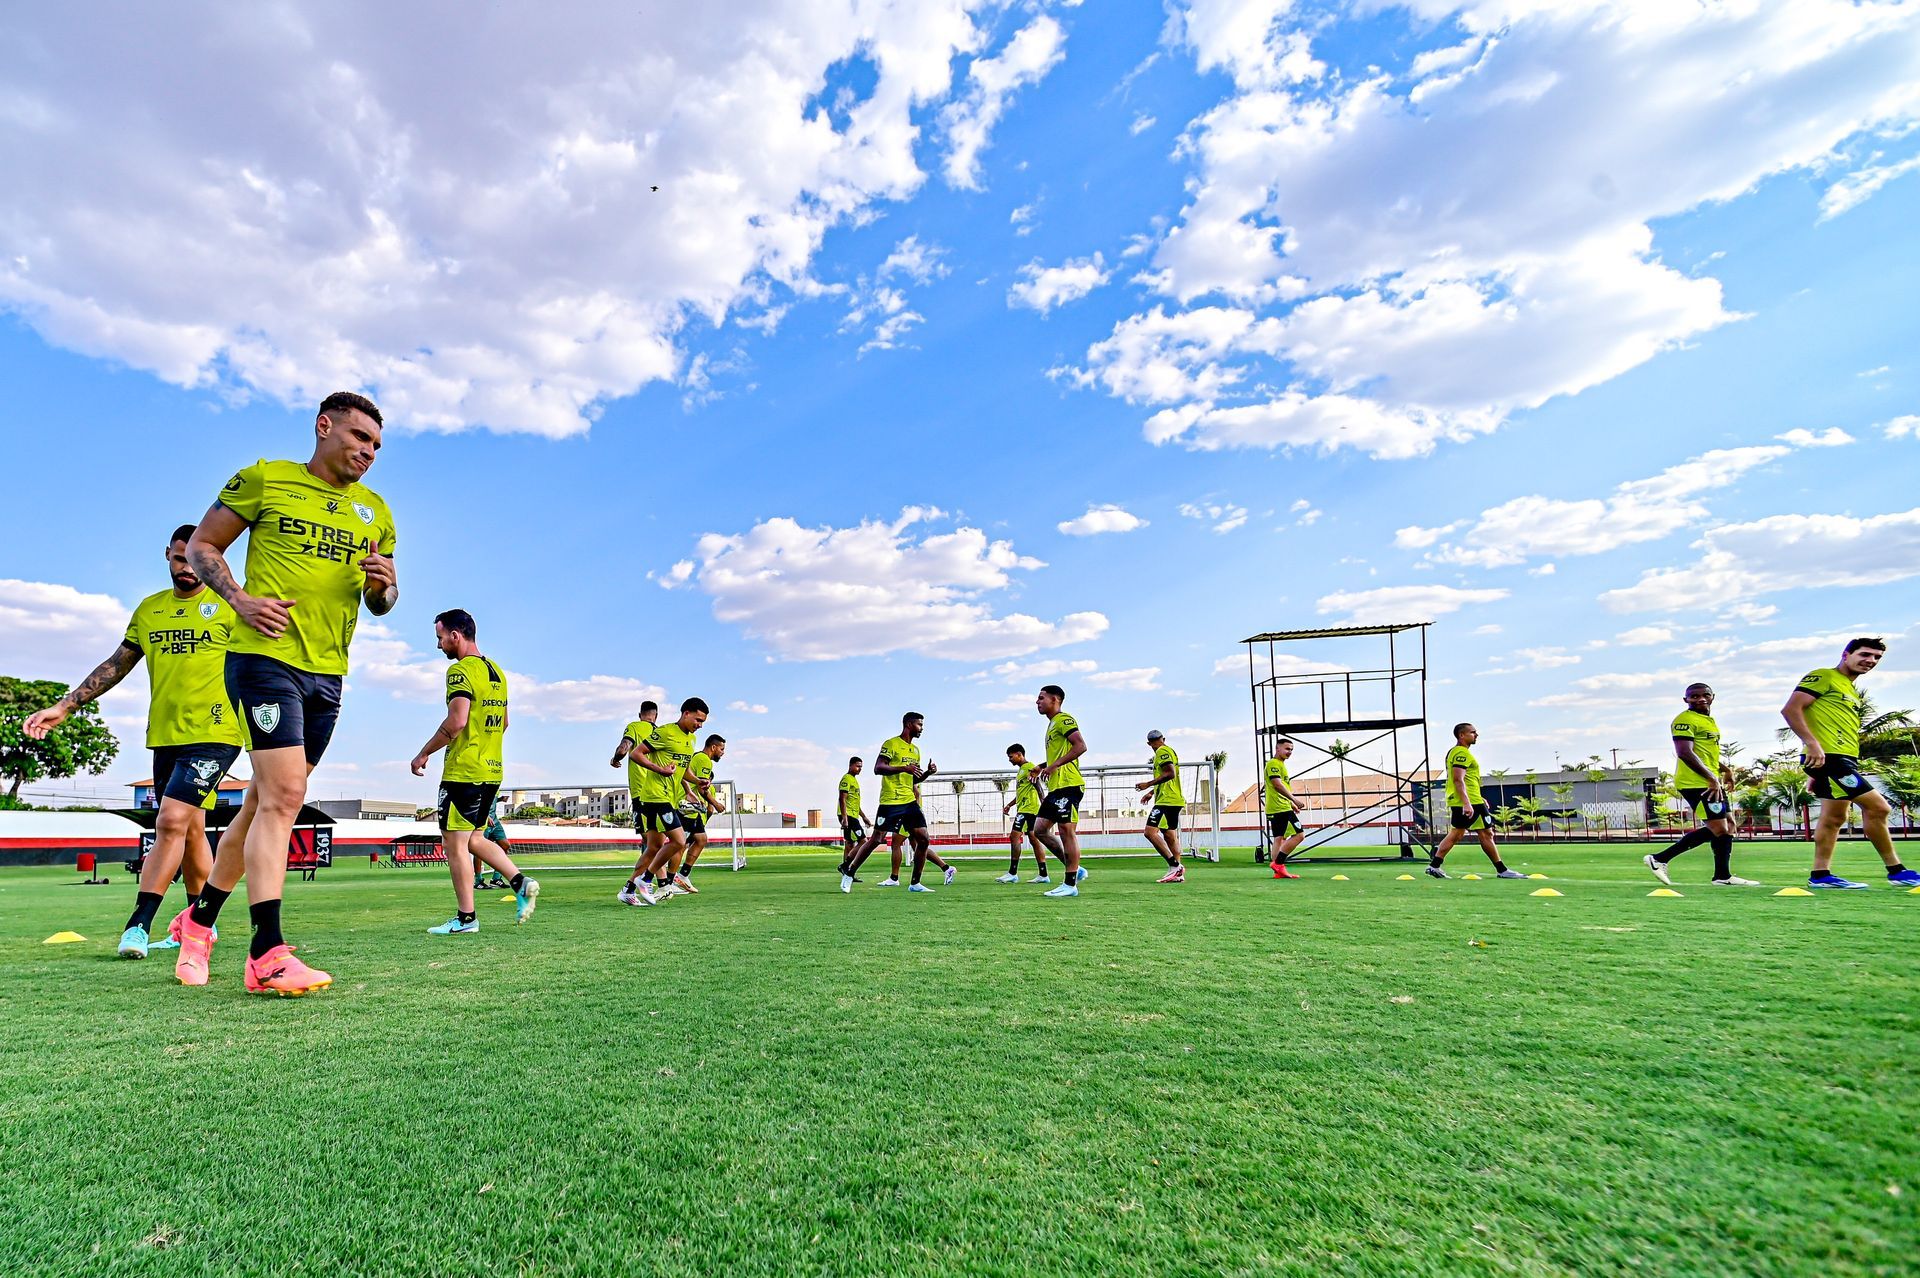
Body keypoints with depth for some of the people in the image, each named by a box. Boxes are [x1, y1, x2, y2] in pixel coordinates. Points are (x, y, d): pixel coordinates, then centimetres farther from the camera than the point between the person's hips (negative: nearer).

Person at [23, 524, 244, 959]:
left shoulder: (228, 606, -2)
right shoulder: (149, 609, 13)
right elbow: (115, 665, 19)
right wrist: (63, 706, 16)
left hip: (213, 734, -6)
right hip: (164, 737, 6)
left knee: (172, 821, -14)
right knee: (190, 829, 12)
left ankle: (138, 924, -8)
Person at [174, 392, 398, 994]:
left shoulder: (377, 512, 15)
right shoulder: (264, 479, 3)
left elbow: (381, 602, 19)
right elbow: (202, 545, 6)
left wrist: (384, 585, -5)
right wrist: (241, 599, -11)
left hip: (327, 674, 6)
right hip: (265, 656, -5)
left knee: (267, 801, 13)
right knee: (283, 794, -16)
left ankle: (201, 918, 32)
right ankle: (267, 954, -14)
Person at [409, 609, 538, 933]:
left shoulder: (461, 670, -13)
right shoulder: (496, 672, 15)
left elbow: (456, 721, -23)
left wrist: (423, 754, -12)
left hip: (463, 772, -9)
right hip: (492, 770, 9)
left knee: (455, 843, 0)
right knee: (474, 838, 18)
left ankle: (465, 918, 5)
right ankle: (521, 882, 5)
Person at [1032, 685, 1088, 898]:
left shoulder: (1063, 720, -7)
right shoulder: (1052, 724, 23)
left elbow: (1081, 746, -20)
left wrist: (1055, 765, -21)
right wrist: (1043, 767, 18)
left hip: (1067, 784, -10)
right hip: (1056, 786, 10)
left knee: (1066, 831, -7)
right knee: (1039, 830, 8)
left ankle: (1070, 884, -1)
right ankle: (1074, 870, 14)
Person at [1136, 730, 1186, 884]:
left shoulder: (1162, 751, -8)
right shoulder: (1169, 751, 22)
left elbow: (1171, 773, -21)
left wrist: (1148, 784, -18)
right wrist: (1151, 793, 39)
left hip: (1166, 800, -11)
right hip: (1175, 801, 11)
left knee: (1150, 832, -17)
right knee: (1170, 837, 10)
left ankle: (1175, 866, -20)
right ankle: (1178, 873, 8)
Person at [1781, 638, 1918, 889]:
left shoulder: (1851, 691, 24)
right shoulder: (1823, 677, -5)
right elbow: (1790, 709, -16)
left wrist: (1816, 773, 23)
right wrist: (1812, 744, -25)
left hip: (1844, 759, 10)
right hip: (1828, 756, -10)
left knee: (1834, 817, 8)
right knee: (1878, 807, -11)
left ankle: (1820, 875, 11)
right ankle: (1897, 871, -1)